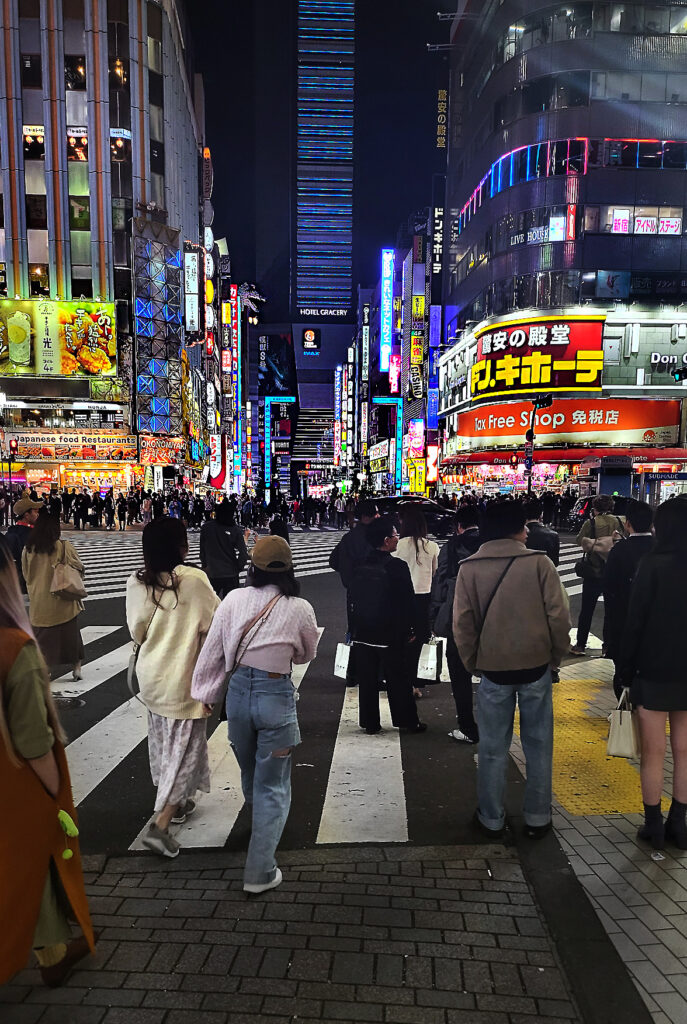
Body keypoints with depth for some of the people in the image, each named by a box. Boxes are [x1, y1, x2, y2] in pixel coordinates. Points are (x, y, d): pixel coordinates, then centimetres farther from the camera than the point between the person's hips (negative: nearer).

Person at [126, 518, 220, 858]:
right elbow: (215, 622, -14)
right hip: (183, 679, -6)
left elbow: (136, 631, 3)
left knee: (163, 740, 22)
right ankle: (160, 824, 3)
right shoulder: (193, 580, -22)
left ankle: (174, 802, 40)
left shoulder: (136, 582, -6)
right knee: (185, 747, 6)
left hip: (151, 674, 6)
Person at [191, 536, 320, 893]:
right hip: (276, 695, -3)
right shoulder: (299, 609, -11)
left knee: (250, 772, 27)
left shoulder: (234, 600, -6)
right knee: (273, 785, 11)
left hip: (238, 692, 4)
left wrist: (206, 694, 11)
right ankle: (259, 872, 15)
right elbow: (306, 654, 6)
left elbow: (212, 651, 0)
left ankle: (261, 821, 55)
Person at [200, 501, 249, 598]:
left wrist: (204, 565, 19)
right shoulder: (236, 529, -13)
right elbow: (242, 554, -14)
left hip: (212, 573, 1)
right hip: (231, 574, -1)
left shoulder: (206, 527, -7)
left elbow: (202, 550, 4)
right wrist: (238, 567, 5)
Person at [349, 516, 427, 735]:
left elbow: (352, 600, 6)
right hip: (391, 635, -4)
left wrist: (355, 629, 14)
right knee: (398, 680, 9)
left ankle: (370, 723, 19)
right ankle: (407, 721, 21)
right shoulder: (397, 567, -16)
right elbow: (407, 601, -12)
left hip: (363, 634, 4)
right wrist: (409, 630, -1)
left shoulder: (359, 568, 0)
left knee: (367, 680, 11)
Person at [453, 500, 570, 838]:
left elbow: (462, 624, -4)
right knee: (538, 745, 15)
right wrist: (555, 656, 7)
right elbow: (559, 615, -8)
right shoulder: (539, 563, -10)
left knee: (493, 748, 13)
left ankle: (492, 818, 25)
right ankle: (537, 818, 26)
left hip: (493, 669, 1)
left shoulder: (469, 568, -5)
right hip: (536, 666, 0)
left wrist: (472, 663, 8)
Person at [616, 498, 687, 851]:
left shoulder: (654, 564, -13)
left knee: (653, 752, 6)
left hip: (654, 671, -4)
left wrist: (625, 670, -5)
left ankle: (654, 826, 15)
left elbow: (635, 622, -13)